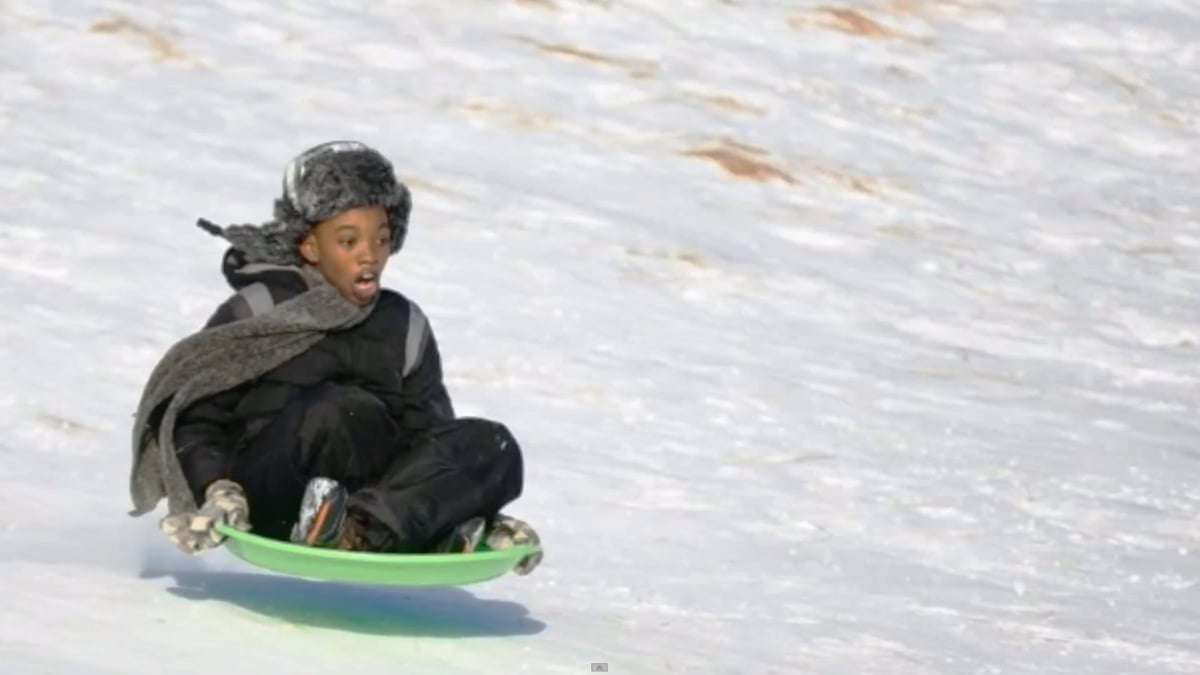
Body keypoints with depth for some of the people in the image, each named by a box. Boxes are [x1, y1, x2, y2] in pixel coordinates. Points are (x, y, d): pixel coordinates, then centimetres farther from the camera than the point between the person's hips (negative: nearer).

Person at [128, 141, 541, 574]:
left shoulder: (404, 326, 16)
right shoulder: (255, 312, 4)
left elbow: (430, 432, 18)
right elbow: (194, 416, 0)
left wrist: (481, 509, 3)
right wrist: (217, 491, -19)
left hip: (367, 490, 4)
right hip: (271, 505, -4)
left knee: (491, 446, -20)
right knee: (346, 412, -33)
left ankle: (363, 529, -37)